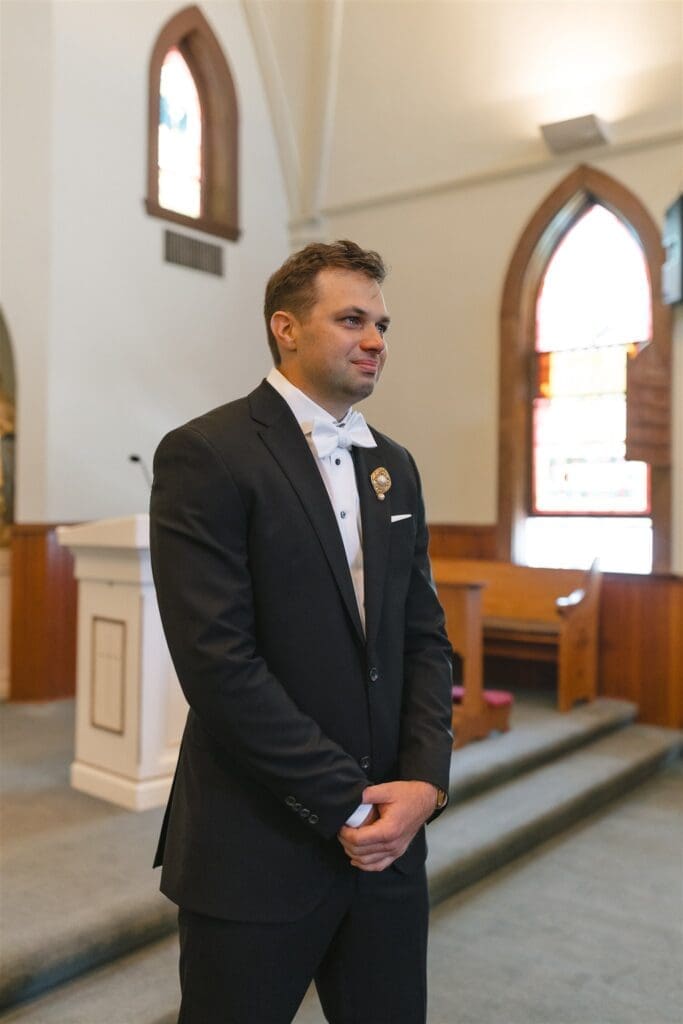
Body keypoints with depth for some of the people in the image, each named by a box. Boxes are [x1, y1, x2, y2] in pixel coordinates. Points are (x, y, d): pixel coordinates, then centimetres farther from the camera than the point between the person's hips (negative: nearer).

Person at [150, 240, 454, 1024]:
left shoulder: (394, 467, 10)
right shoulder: (205, 455, -11)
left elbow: (424, 637, 9)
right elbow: (218, 662, -18)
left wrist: (424, 780, -5)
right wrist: (345, 806, -14)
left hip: (388, 840, 6)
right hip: (257, 853, -5)